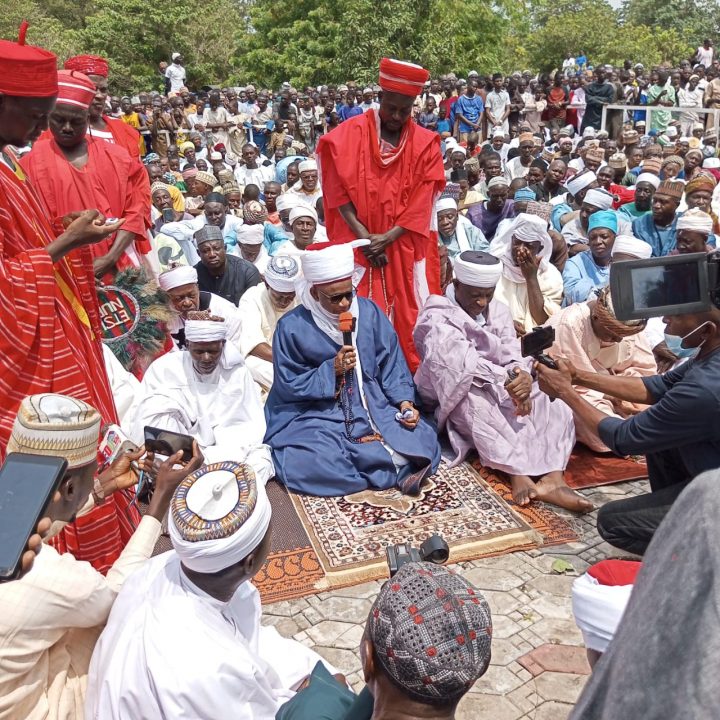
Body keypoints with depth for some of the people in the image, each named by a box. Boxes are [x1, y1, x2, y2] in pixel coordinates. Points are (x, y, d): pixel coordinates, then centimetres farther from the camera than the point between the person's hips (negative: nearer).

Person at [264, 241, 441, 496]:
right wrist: (331, 369, -18)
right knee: (309, 463, -32)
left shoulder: (369, 312, -2)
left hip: (372, 405, 2)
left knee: (422, 441, -17)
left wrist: (405, 401, -11)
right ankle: (397, 470, -21)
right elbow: (289, 385, -7)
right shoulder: (292, 327, -10)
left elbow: (391, 365, 3)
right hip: (315, 413, -2)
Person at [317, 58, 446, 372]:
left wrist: (388, 237, -12)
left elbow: (422, 202, -1)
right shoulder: (348, 135, 1)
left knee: (409, 318, 3)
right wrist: (364, 236, -12)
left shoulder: (425, 143, 4)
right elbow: (339, 193, -4)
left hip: (405, 248, 1)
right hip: (359, 245, -1)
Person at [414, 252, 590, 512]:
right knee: (476, 403, -40)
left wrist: (522, 376, -25)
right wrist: (510, 380, -36)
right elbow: (464, 363, -27)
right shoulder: (438, 320, -10)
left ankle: (552, 478, -41)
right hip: (458, 397, -5)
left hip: (503, 389, 6)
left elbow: (512, 357, -1)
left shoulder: (498, 310, 10)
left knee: (555, 409, -18)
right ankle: (519, 475, -48)